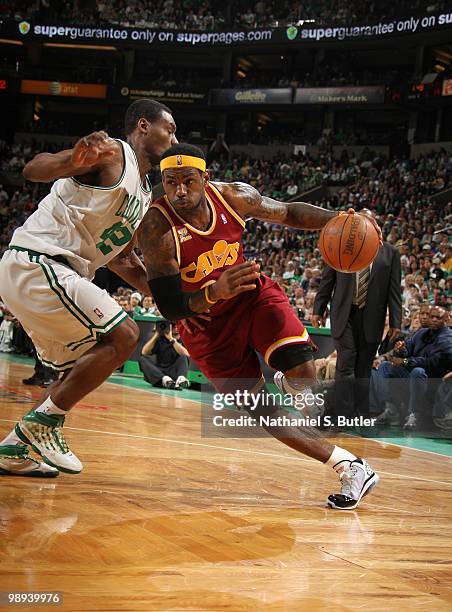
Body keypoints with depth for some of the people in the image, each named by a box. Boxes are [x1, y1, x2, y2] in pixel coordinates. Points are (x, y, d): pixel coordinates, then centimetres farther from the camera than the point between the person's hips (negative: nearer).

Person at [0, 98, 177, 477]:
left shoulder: (144, 195, 20)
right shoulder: (113, 154, -9)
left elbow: (119, 257, 28)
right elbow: (33, 170, -21)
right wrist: (73, 161, -44)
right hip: (36, 262, -10)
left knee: (88, 368, 16)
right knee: (122, 336, -14)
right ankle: (42, 423, -9)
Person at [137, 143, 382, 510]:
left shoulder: (233, 196, -15)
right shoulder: (156, 229, -26)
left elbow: (289, 212, 3)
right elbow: (169, 308, -27)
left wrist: (338, 219, -14)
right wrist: (215, 293, -46)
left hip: (254, 295, 2)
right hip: (206, 323, -2)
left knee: (302, 376, -20)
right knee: (263, 413, -7)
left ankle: (287, 384, 21)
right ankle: (350, 468, 5)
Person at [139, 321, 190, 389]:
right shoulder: (160, 340, 9)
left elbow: (186, 355, -20)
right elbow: (144, 353, -4)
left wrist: (171, 339, -19)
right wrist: (156, 335, -7)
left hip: (174, 373, -2)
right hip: (159, 374, 2)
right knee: (142, 359, -18)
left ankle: (181, 378, -50)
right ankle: (165, 379, -41)